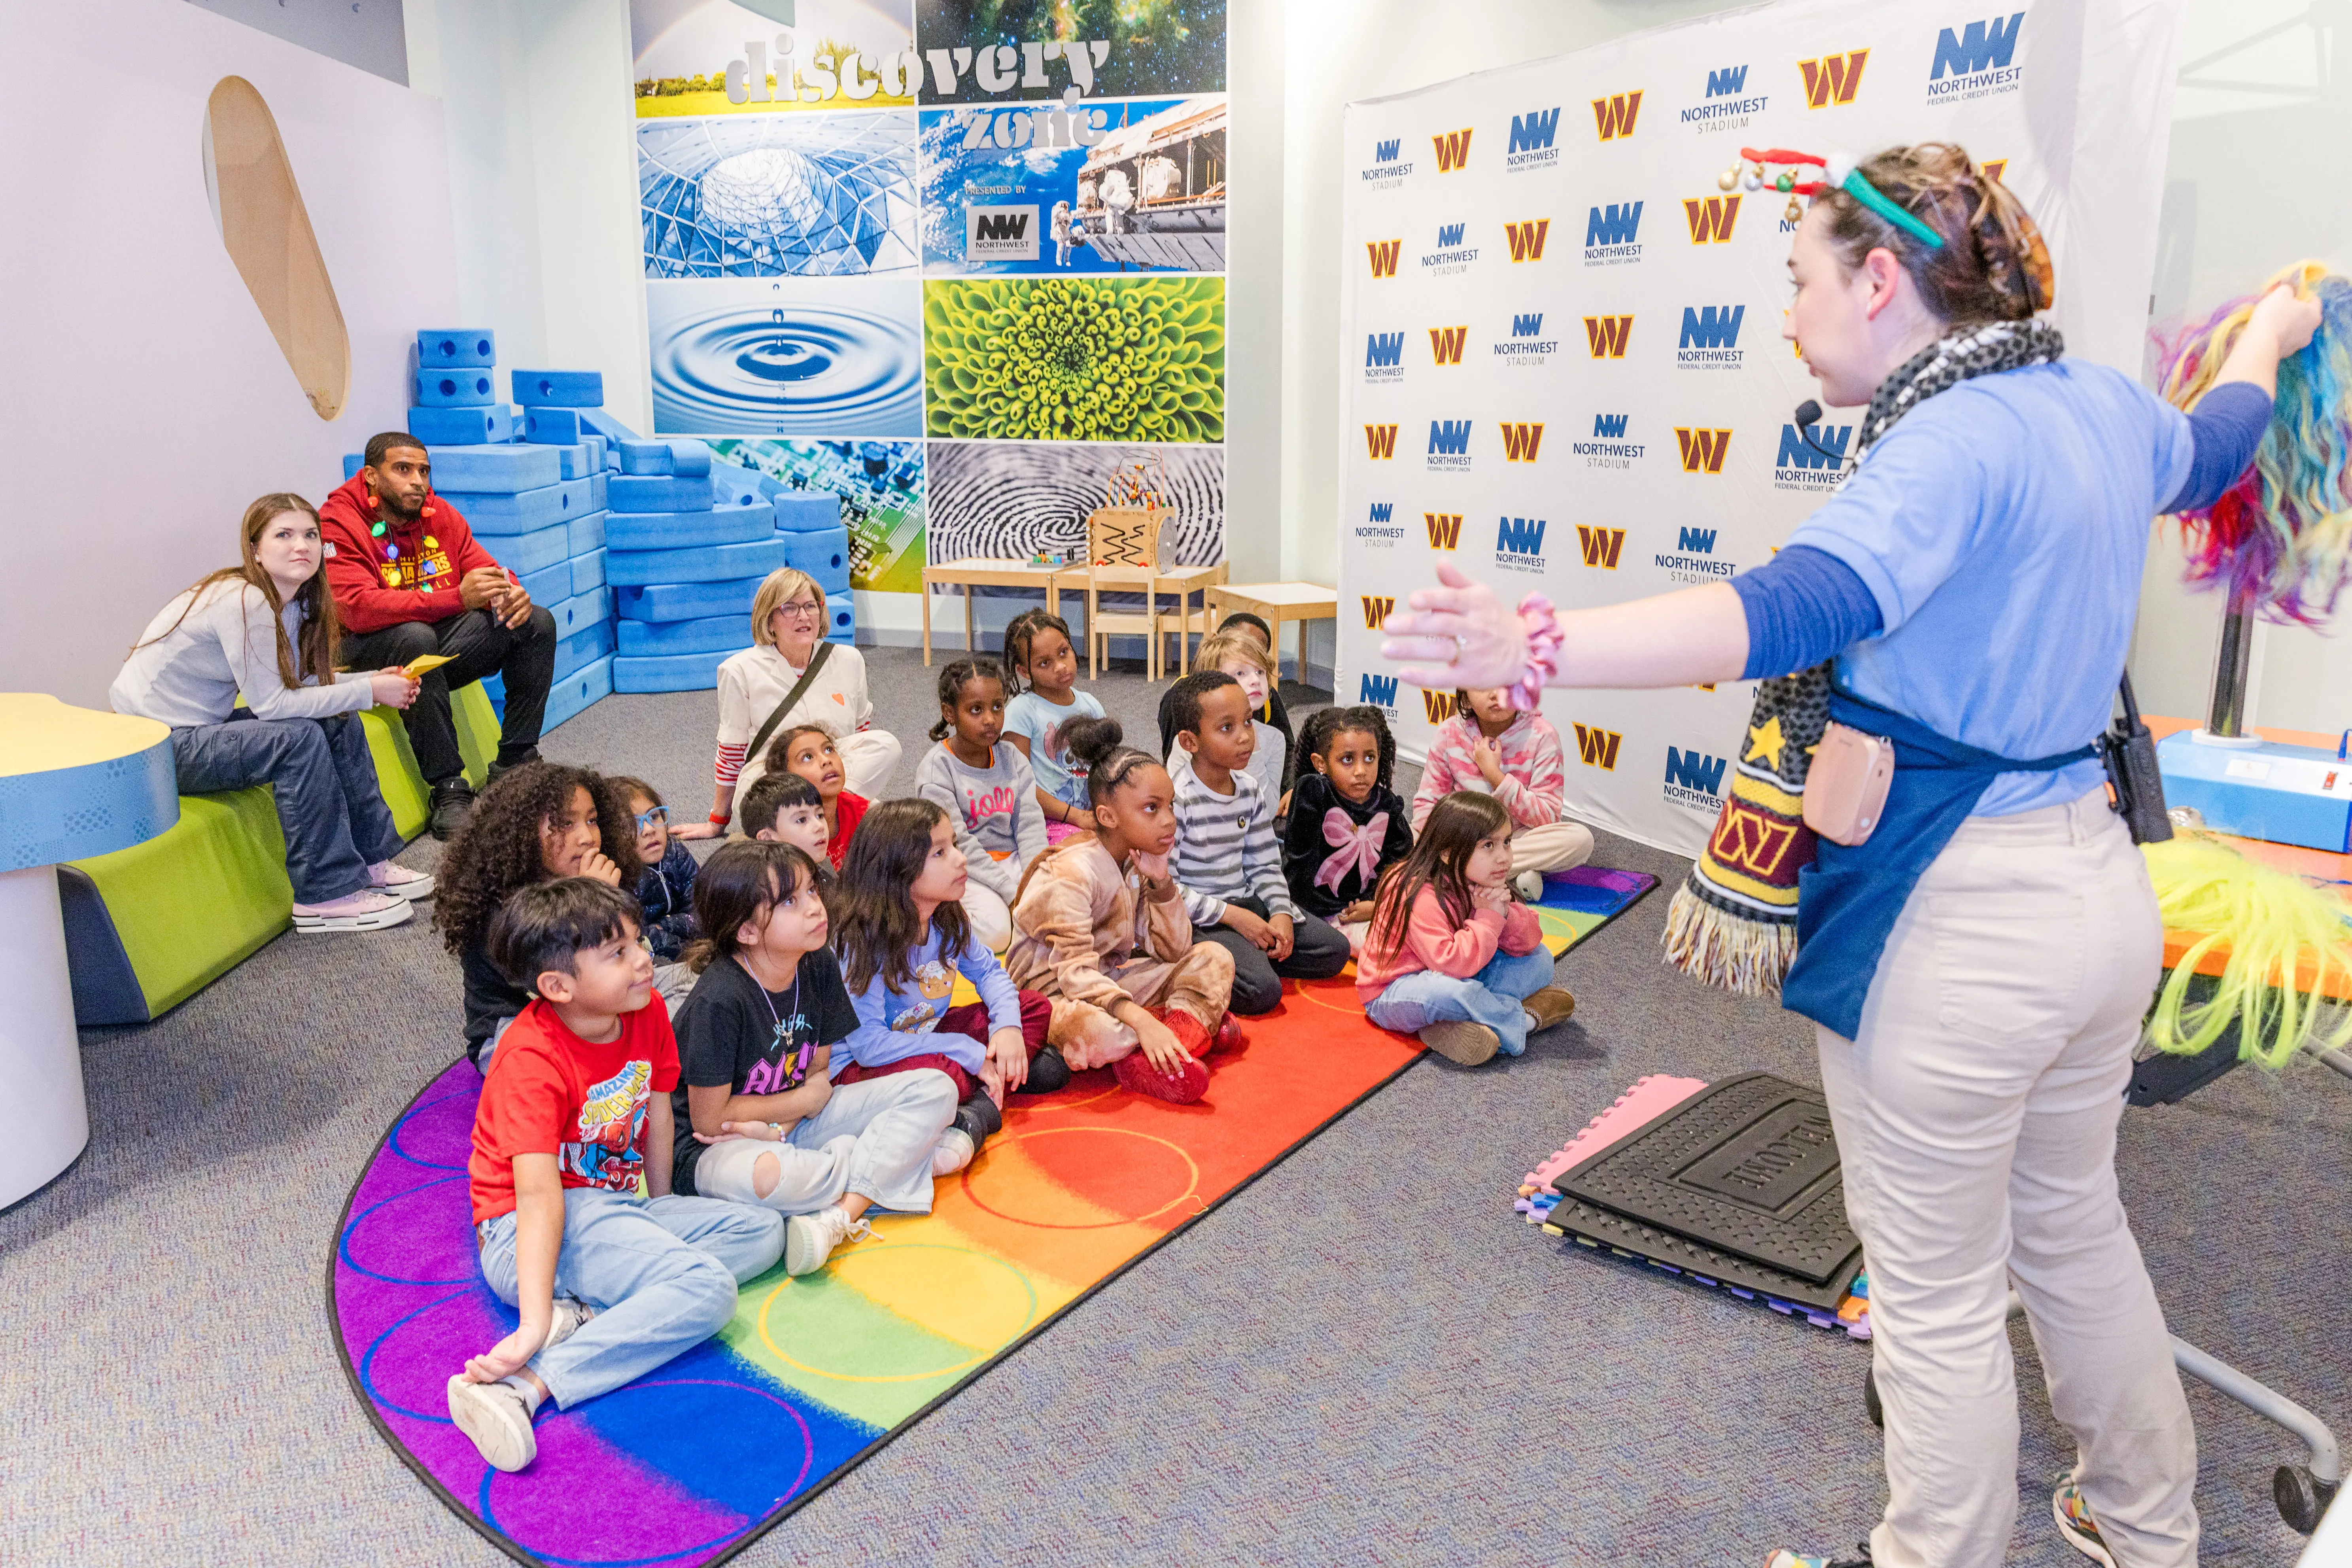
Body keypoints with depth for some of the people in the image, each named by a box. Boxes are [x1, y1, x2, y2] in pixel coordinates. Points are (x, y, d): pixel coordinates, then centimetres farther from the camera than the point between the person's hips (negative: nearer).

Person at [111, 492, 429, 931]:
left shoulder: (293, 602, 2)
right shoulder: (243, 601, -25)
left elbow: (298, 684, 7)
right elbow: (270, 702, -24)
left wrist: (374, 680, -6)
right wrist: (368, 692, -21)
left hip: (203, 726, 9)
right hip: (153, 747, -9)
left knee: (339, 723, 1)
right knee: (300, 738, -24)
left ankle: (369, 861, 10)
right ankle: (325, 896, -16)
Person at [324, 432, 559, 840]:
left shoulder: (439, 514, 6)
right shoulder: (337, 524, -13)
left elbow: (489, 571, 9)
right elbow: (358, 609, -27)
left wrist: (513, 593, -19)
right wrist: (456, 598, -36)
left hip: (443, 643, 6)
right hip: (368, 652, -6)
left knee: (538, 622, -8)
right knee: (416, 636, -38)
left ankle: (513, 767, -5)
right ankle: (448, 790, -31)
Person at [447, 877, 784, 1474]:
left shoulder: (647, 1011, -2)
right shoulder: (532, 1063, -23)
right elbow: (539, 1194, -32)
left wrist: (662, 1213, 18)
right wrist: (534, 1326, -37)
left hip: (613, 1210, 9)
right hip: (531, 1232, -9)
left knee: (761, 1231, -3)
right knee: (707, 1289, -26)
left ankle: (582, 1311, -18)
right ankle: (522, 1385, -34)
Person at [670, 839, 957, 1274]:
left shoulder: (819, 967, -5)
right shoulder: (720, 1000, -24)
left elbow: (818, 1072, 4)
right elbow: (709, 1118, -18)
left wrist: (777, 1128, -17)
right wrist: (806, 1098, -7)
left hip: (794, 1123, 7)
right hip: (715, 1146, -7)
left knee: (936, 1090, -10)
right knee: (764, 1177, -44)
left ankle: (840, 1215, -25)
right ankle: (906, 1153, -16)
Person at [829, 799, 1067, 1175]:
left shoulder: (948, 920, -4)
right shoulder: (860, 939, -25)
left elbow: (989, 971, 10)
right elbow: (868, 1044, -28)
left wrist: (1007, 1027, -13)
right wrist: (969, 1054, -27)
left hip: (931, 1036, 8)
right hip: (860, 1066, -8)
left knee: (1034, 1006, -2)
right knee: (943, 1075, -40)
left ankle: (979, 1109, -17)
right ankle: (1015, 1071, -13)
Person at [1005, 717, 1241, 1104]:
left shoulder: (1140, 862, 3)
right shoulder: (1072, 872, -22)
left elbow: (1173, 952, 0)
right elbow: (1075, 971, -30)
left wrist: (1161, 881, -13)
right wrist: (1141, 1020, -42)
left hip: (1111, 980, 9)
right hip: (1052, 991, -8)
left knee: (1214, 958, -5)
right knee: (1102, 1034, -42)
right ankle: (1194, 1023, -16)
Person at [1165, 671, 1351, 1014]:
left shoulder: (1251, 790, 5)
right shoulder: (1177, 798, -18)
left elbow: (1265, 864, 12)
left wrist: (1281, 912, -7)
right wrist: (1231, 915, -19)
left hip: (1248, 904, 8)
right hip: (1198, 919, -8)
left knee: (1335, 950, 2)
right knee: (1262, 991, -26)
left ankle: (1250, 957, 5)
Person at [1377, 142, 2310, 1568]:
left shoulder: (1952, 448, -22)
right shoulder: (2104, 406, 6)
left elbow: (1797, 609, -40)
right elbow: (2208, 449, 29)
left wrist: (1536, 650, -54)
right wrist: (2270, 332, 52)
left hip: (1957, 925, -9)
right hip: (2100, 879, 9)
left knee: (1938, 1292, 10)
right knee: (2072, 1224, 29)